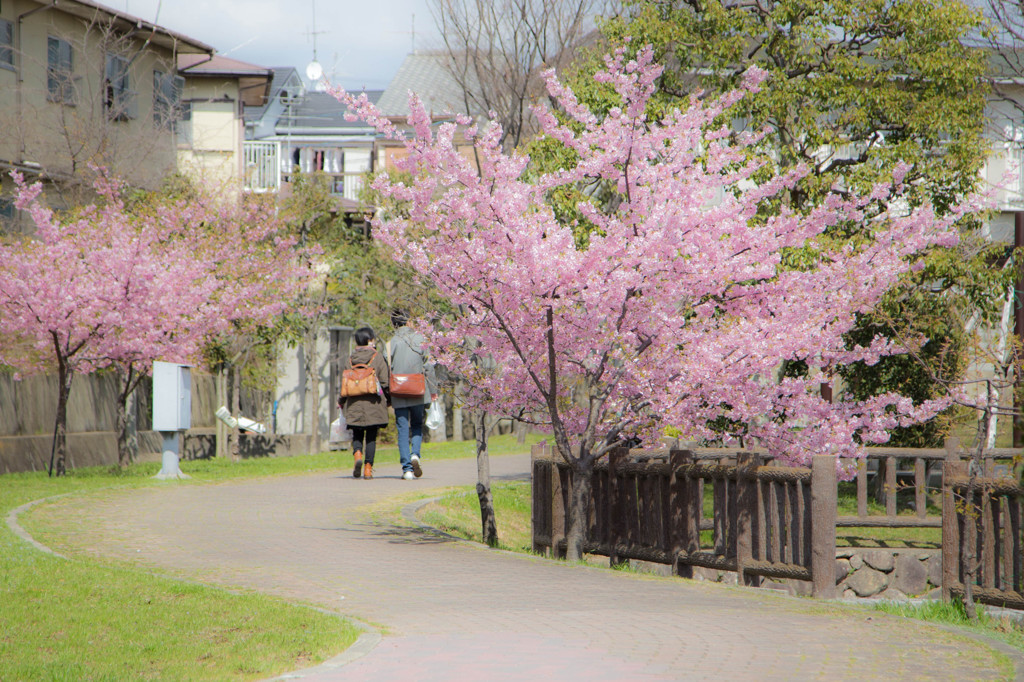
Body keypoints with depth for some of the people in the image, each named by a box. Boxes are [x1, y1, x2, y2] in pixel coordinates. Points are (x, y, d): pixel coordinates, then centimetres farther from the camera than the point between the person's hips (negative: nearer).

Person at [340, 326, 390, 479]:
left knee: (357, 434, 12)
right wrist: (387, 401, 9)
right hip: (373, 404, -2)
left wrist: (341, 403, 19)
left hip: (354, 404, 2)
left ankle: (357, 454, -16)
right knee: (371, 436, 4)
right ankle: (368, 468, 0)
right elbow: (385, 383, -5)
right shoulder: (378, 358, -4)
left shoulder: (349, 360, 5)